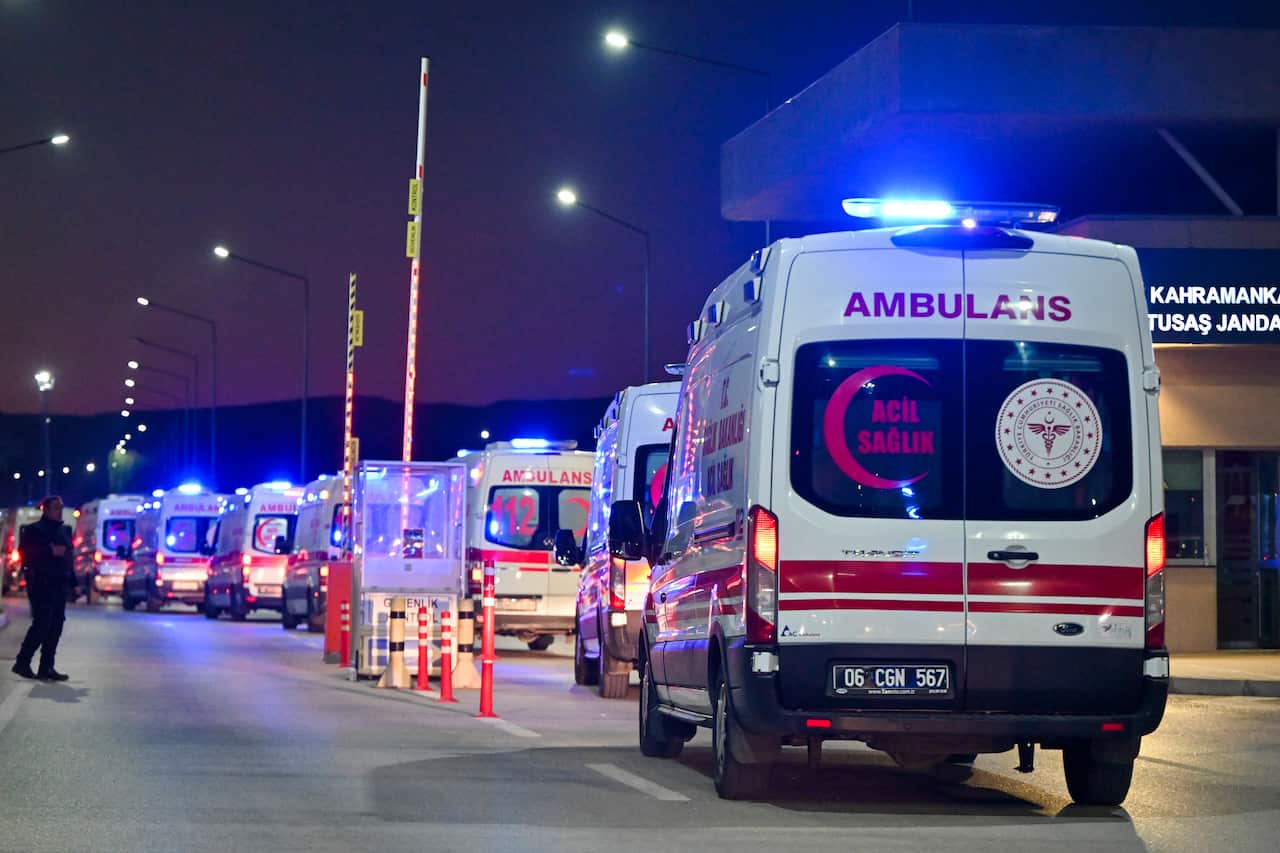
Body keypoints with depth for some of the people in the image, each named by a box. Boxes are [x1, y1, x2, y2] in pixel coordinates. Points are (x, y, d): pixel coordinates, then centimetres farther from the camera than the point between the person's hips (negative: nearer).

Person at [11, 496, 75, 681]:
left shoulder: (64, 531, 18)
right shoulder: (34, 530, -2)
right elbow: (25, 552, -13)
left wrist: (73, 581, 13)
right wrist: (50, 552, -20)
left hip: (59, 584, 7)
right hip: (41, 583, -7)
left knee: (56, 625, 2)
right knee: (42, 623, -13)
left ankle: (46, 667, 6)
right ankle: (22, 662, -4)